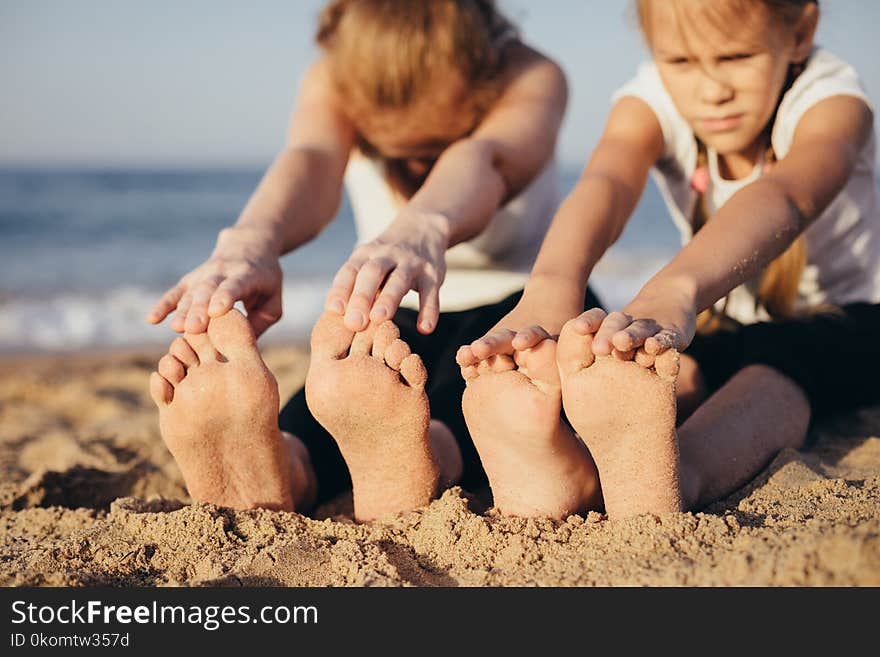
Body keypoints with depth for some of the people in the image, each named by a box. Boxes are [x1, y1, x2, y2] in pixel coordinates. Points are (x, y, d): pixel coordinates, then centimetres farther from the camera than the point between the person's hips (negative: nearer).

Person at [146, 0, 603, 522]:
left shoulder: (531, 79, -21)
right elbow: (312, 161, -39)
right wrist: (249, 242, -64)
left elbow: (483, 162, -46)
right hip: (399, 318, 2)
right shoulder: (333, 83, -15)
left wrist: (422, 232, -71)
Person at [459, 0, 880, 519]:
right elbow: (606, 182, -36)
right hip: (724, 328, 4)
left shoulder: (831, 97, -23)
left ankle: (680, 473, -66)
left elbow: (781, 198, -46)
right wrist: (550, 288, -60)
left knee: (788, 355, -39)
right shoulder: (654, 97, -14)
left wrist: (675, 291, -68)